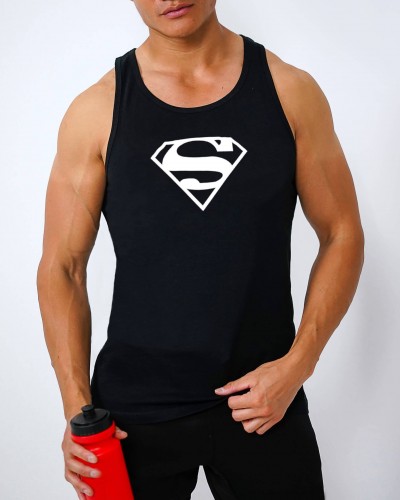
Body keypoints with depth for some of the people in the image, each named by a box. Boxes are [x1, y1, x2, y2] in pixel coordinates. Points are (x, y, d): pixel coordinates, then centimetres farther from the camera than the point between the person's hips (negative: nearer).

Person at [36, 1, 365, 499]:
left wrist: (297, 364, -8)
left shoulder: (291, 91, -2)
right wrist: (77, 406, -9)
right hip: (132, 409, 0)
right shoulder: (96, 111, -4)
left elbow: (342, 235, 2)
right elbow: (61, 267, -1)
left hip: (265, 400, 1)